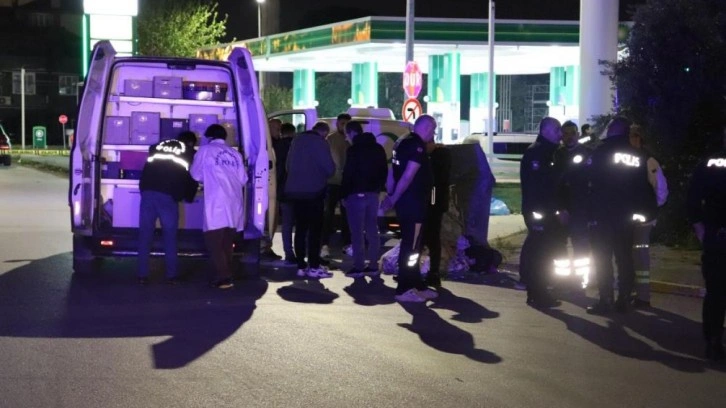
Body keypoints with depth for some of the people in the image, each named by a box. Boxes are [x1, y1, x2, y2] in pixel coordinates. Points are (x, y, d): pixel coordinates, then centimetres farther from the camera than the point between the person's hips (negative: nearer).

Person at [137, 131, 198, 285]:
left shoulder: (158, 147, 23)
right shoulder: (191, 155, 16)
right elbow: (193, 179, 16)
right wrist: (188, 197, 33)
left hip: (148, 192, 2)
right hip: (168, 196, -2)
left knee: (145, 234, 7)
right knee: (170, 236, 8)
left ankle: (143, 275, 6)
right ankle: (172, 276, 9)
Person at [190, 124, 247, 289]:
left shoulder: (205, 150, 5)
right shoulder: (235, 153, 14)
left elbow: (196, 175, 8)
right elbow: (243, 179, 12)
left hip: (216, 204, -5)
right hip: (234, 203, 5)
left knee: (215, 243, -2)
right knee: (227, 243, 11)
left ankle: (223, 277, -8)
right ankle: (227, 276, 11)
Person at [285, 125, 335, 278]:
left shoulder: (297, 140, 12)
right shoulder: (319, 142, -8)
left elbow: (288, 165, 17)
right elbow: (329, 168, -8)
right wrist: (321, 175, 12)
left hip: (294, 190, 6)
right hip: (313, 191, -6)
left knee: (300, 228, 9)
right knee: (315, 229, -2)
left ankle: (301, 266, 10)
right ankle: (314, 267, -4)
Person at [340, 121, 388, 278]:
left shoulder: (354, 150, -12)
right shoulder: (378, 148, 12)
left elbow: (348, 174, -14)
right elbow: (384, 171, 15)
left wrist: (343, 194, -7)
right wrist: (378, 187, 16)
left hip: (357, 194, -7)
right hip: (373, 194, 7)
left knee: (357, 232, -4)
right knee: (372, 230, 10)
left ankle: (358, 266, -6)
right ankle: (373, 265, 11)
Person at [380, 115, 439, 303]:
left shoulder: (402, 143, 13)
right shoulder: (418, 146, -16)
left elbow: (393, 171, 15)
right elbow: (408, 176, -21)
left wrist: (391, 195, 15)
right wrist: (394, 199, -13)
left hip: (405, 203, 10)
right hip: (413, 204, -10)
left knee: (411, 246, 15)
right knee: (411, 247, -4)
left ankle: (417, 286, 23)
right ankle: (404, 289, -1)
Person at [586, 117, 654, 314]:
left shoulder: (602, 151, -7)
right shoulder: (638, 156, 6)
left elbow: (591, 178, -10)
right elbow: (644, 187, 9)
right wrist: (646, 211, 17)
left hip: (603, 214, -5)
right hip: (627, 216, 5)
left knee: (602, 259, -2)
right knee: (624, 259, 11)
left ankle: (605, 300, -7)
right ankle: (624, 300, 11)